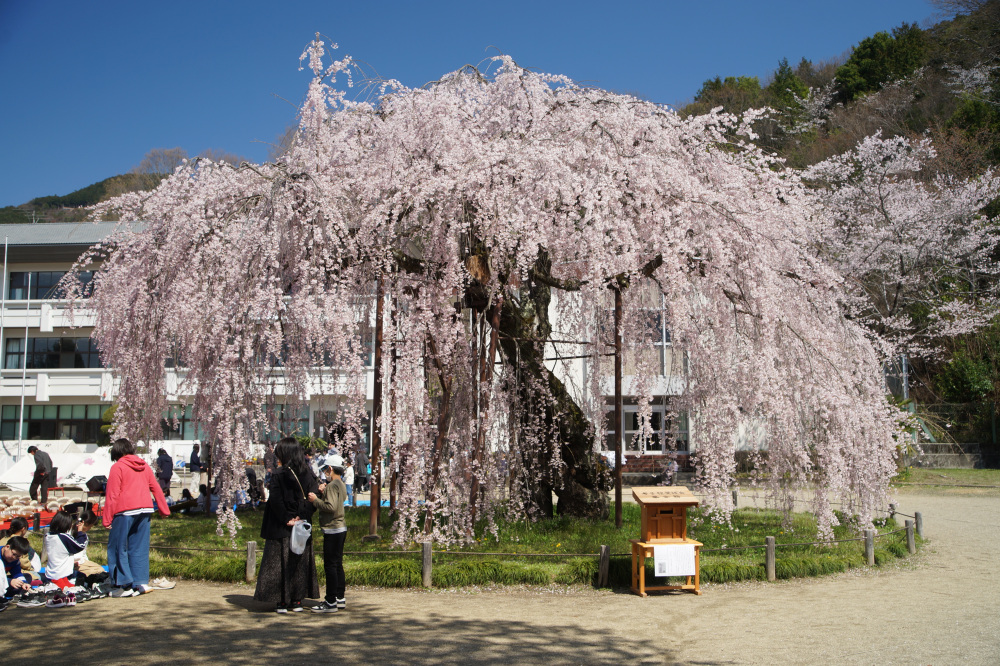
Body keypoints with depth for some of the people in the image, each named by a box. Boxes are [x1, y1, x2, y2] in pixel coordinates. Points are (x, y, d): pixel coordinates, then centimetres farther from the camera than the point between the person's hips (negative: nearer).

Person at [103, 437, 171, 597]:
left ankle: (124, 585, 1)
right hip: (145, 509, 6)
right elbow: (156, 488, 17)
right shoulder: (144, 466, 16)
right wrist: (164, 509, 23)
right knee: (139, 548, 10)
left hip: (125, 512, -6)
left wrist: (107, 519, -5)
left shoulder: (117, 467, -2)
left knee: (118, 547, 3)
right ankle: (141, 582, 7)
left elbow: (112, 495, -6)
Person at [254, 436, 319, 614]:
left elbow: (275, 500, -20)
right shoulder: (307, 473, 1)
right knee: (300, 562, 12)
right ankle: (297, 601, 15)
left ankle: (282, 602, 6)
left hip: (281, 528, -4)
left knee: (280, 563, 4)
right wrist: (302, 517, -8)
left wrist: (286, 519, -12)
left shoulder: (279, 474, -12)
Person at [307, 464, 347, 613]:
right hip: (340, 528, 10)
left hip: (332, 530, -10)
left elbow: (331, 507, -24)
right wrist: (323, 493, 3)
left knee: (330, 565, -7)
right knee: (337, 564, 14)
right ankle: (340, 598, 19)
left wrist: (315, 499, -14)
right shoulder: (342, 485, 14)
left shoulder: (332, 485, -15)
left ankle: (331, 602, -5)